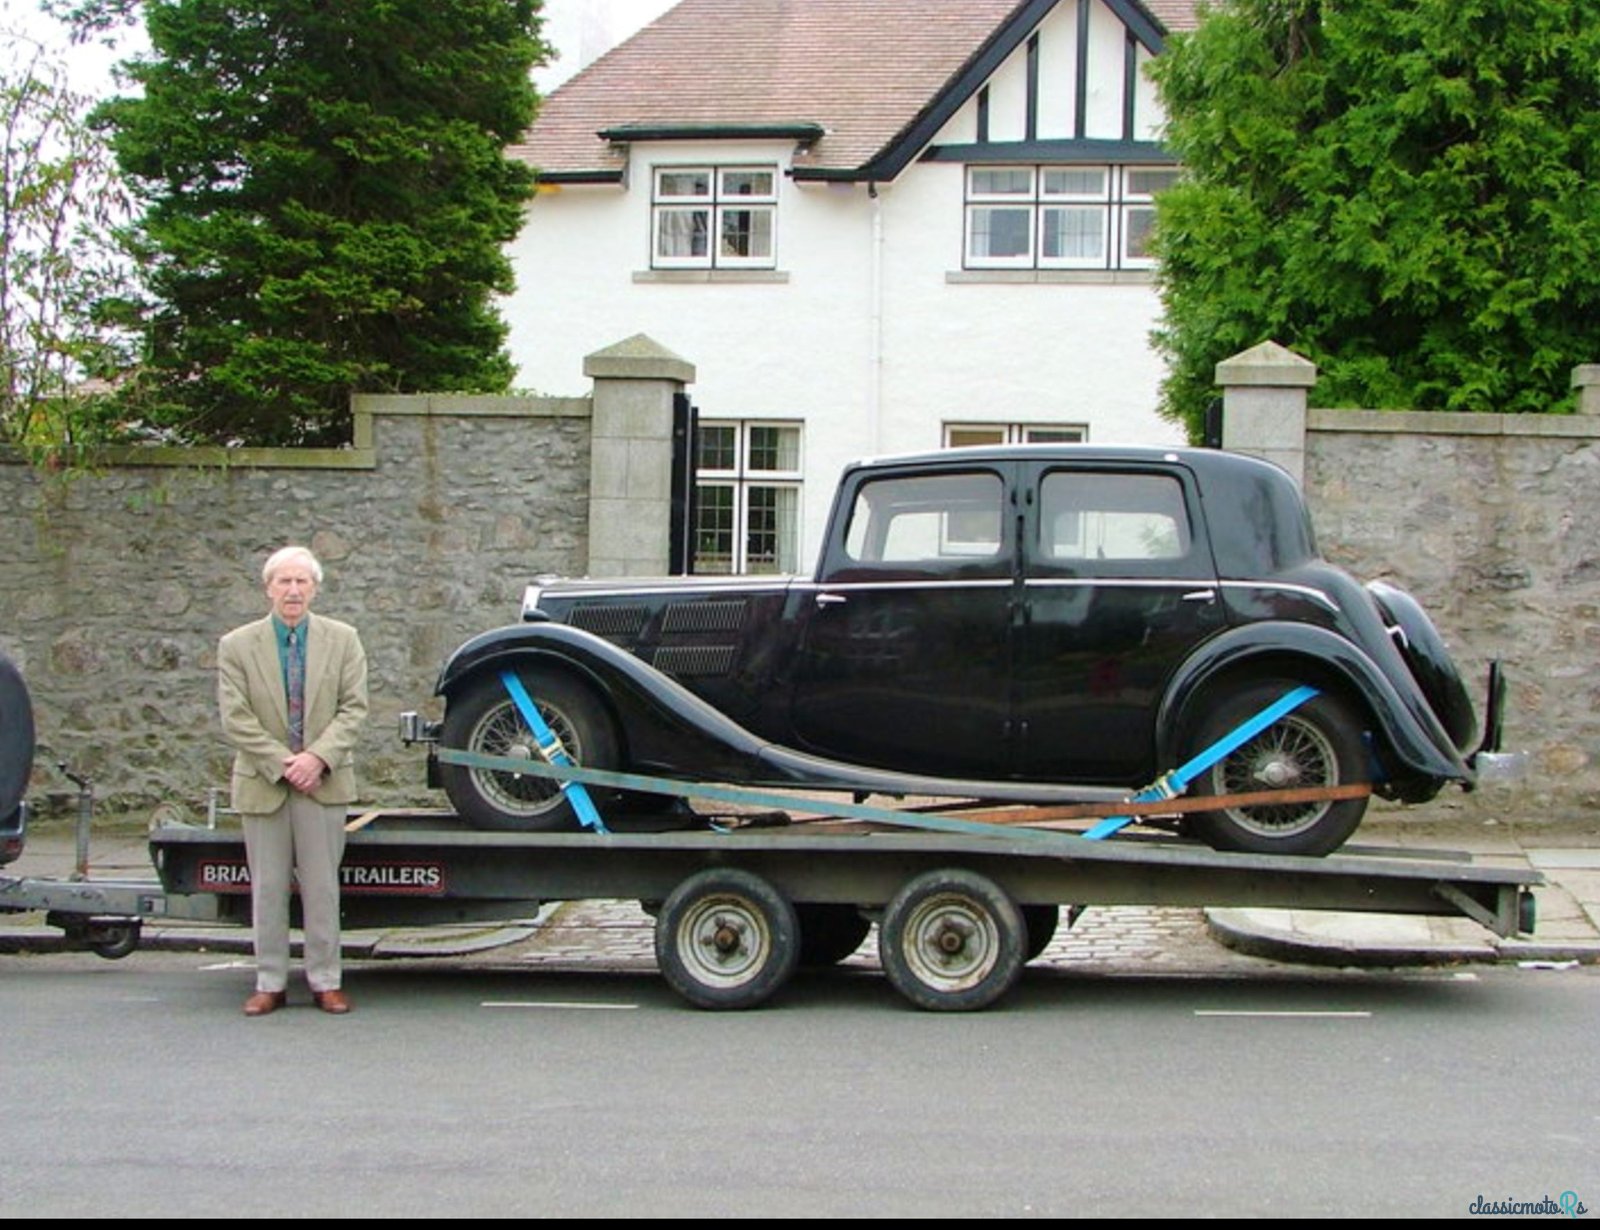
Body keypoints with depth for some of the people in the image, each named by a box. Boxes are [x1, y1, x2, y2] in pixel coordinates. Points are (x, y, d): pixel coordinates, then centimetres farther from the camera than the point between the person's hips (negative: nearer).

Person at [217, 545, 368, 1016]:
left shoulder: (342, 640, 4)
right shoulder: (236, 646, 1)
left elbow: (353, 708, -1)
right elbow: (235, 718, -4)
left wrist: (318, 757, -15)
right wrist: (283, 764, -13)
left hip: (324, 782, 0)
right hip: (262, 784, 0)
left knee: (322, 887, 3)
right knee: (267, 889, 5)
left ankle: (326, 981, 11)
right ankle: (270, 983, 13)